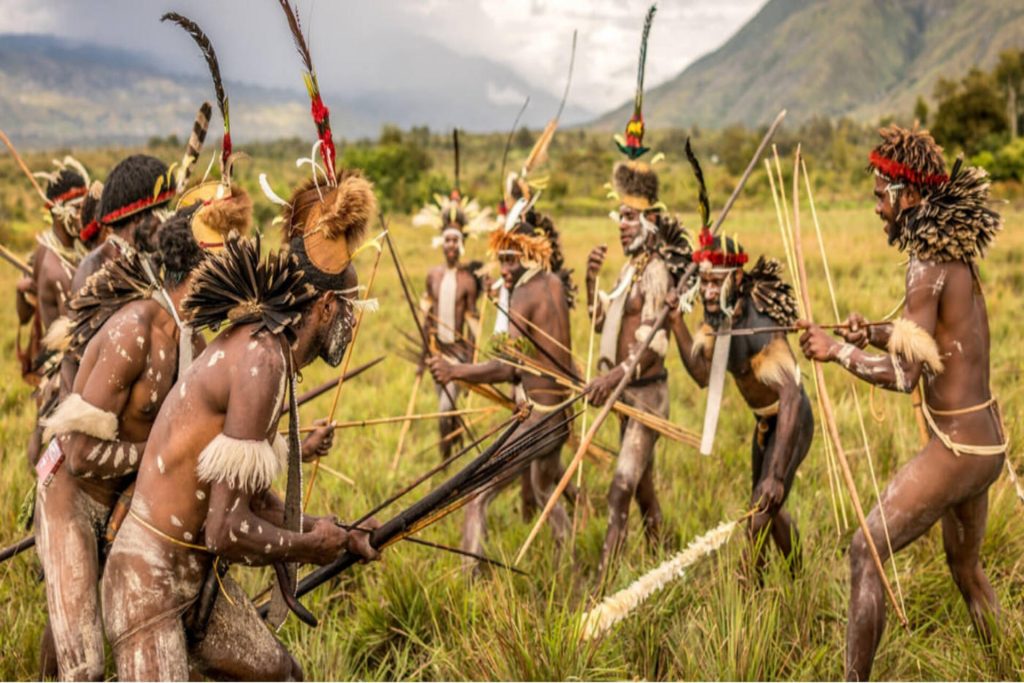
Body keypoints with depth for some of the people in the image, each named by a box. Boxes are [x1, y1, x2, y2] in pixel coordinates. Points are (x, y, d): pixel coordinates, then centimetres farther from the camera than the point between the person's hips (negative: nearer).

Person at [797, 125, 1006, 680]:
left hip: (954, 448, -9)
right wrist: (874, 334, 8)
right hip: (987, 442, 10)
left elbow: (904, 375, -24)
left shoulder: (929, 263, -19)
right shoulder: (958, 253, 8)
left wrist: (837, 351, -14)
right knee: (965, 564, 26)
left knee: (865, 555, -6)